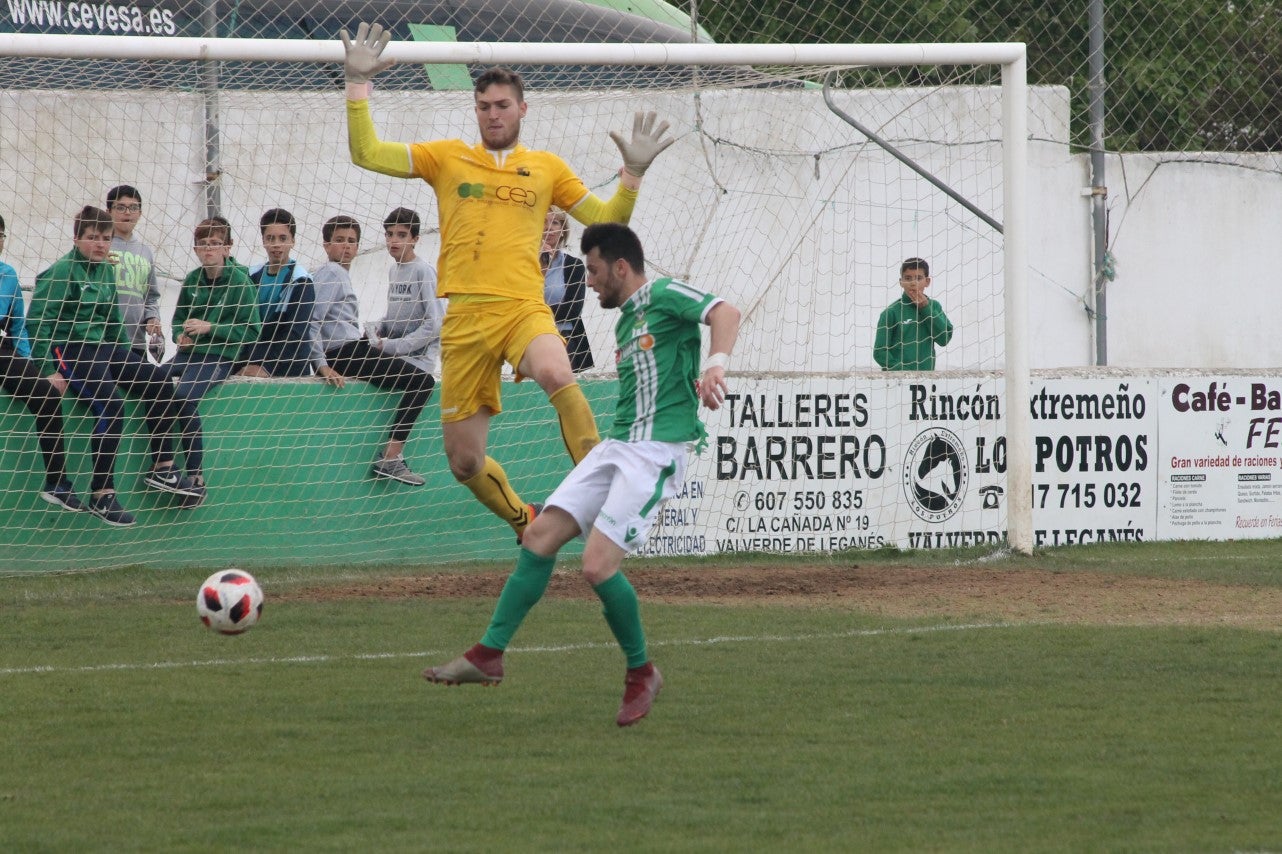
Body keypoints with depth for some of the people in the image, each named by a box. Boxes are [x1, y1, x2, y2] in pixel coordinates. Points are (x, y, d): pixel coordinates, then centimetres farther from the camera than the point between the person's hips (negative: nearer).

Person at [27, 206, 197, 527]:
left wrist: (126, 355, 16)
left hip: (102, 348, 8)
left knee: (159, 379, -6)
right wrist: (48, 370, -18)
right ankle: (101, 495, -25)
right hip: (69, 352, -8)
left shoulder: (105, 270, 13)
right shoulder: (62, 271, -11)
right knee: (110, 404, -28)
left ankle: (161, 468, 1)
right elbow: (39, 320, -15)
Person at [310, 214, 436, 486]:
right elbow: (312, 321, -17)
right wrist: (323, 365, -22)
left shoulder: (341, 275, 25)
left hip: (351, 351, 11)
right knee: (422, 380, -15)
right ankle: (389, 459, -23)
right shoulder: (330, 273, -6)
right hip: (344, 353, -11)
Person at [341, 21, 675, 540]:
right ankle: (527, 524, 31)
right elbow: (366, 154, 7)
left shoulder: (546, 167, 16)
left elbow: (605, 221, 19)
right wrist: (357, 84, 1)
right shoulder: (447, 157, 13)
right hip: (464, 316, 2)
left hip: (524, 308, -1)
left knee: (556, 374, -38)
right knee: (464, 462, 3)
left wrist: (633, 173, 5)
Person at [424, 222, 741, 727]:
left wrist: (716, 363, -37)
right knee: (540, 537, 1)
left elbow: (724, 312, -22)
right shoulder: (625, 322, 22)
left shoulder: (663, 296, -6)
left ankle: (641, 672, 3)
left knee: (598, 565, -17)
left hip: (657, 452, -9)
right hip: (615, 445, 9)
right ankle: (489, 653, 7)